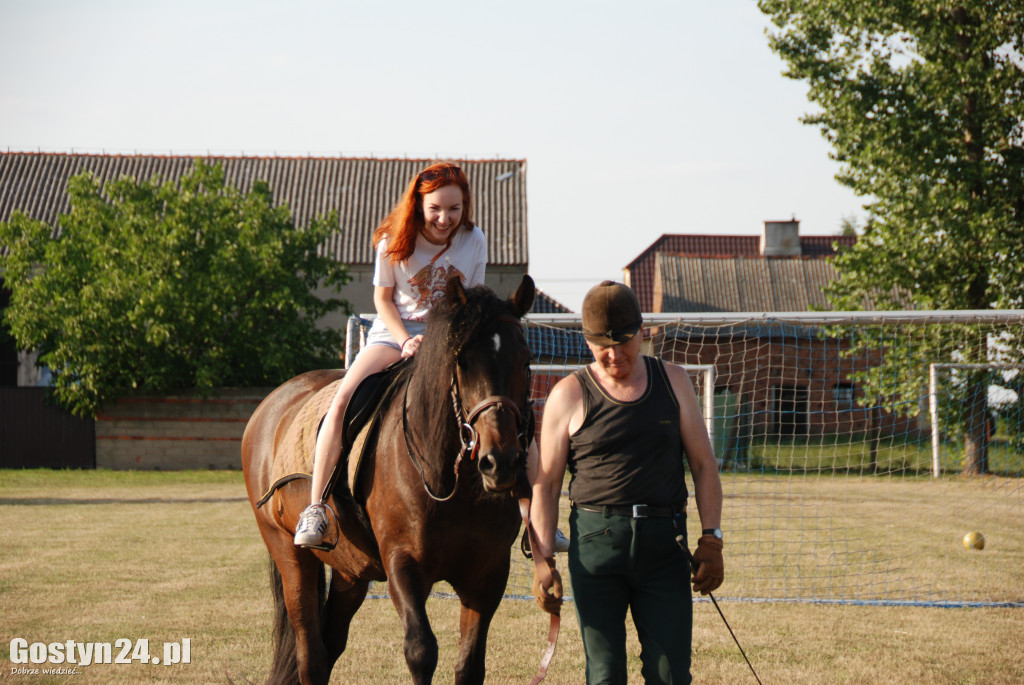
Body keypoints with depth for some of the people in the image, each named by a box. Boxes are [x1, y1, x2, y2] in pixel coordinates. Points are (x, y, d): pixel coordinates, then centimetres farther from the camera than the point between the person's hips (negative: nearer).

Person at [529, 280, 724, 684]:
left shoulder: (673, 382, 9)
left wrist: (711, 539, 2)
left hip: (663, 544, 2)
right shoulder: (569, 395, 2)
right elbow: (544, 484, 3)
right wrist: (542, 560, -5)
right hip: (595, 542, -2)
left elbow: (703, 465, 12)